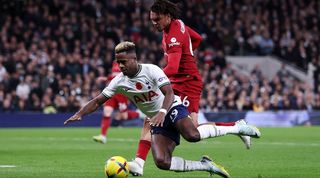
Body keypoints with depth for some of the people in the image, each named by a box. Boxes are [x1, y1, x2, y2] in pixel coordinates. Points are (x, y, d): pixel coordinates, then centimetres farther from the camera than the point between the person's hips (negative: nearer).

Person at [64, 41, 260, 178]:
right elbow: (98, 101, 1)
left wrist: (162, 112, -44)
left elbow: (169, 93, -26)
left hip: (172, 109, -5)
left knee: (192, 135, -37)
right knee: (161, 162, -19)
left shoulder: (151, 70, -17)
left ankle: (236, 128, -15)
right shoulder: (119, 81, -3)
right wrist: (79, 114, -15)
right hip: (157, 121, 5)